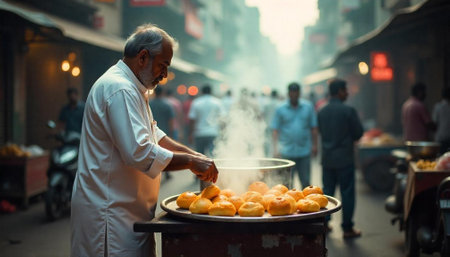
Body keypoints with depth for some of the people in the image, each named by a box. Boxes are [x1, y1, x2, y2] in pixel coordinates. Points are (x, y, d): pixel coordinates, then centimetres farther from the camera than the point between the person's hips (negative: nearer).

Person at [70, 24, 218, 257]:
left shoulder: (129, 87, 17)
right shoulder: (120, 90, -19)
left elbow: (153, 135, 25)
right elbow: (139, 153, -27)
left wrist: (195, 155, 13)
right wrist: (190, 162, -18)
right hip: (109, 213, -11)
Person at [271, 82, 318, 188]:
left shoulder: (308, 107, 5)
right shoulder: (280, 109, 1)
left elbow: (313, 128, 8)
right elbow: (275, 129, -1)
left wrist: (314, 145, 4)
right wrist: (276, 147, -10)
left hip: (304, 151, 2)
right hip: (287, 152, -1)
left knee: (306, 181, 8)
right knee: (287, 181, 2)